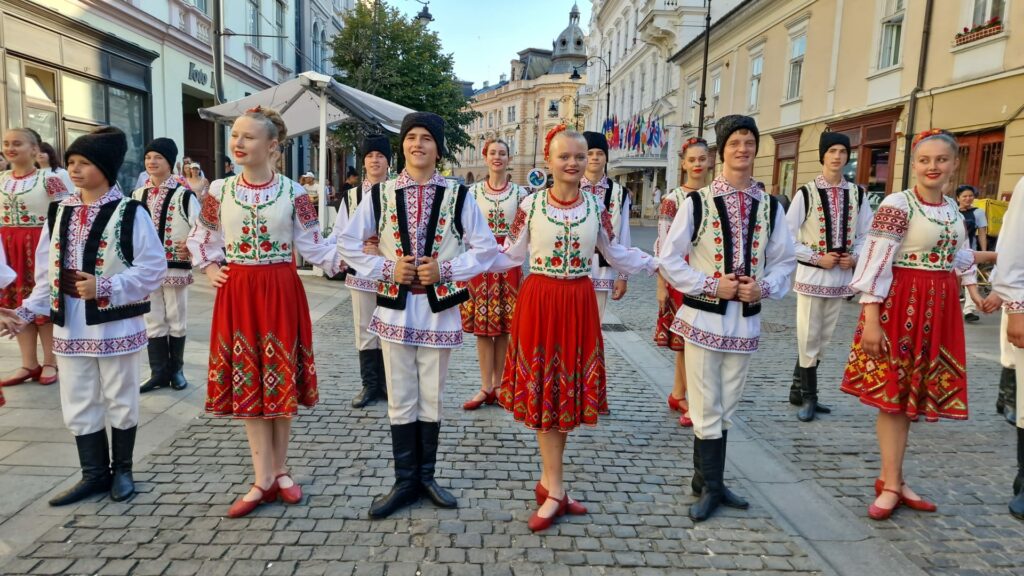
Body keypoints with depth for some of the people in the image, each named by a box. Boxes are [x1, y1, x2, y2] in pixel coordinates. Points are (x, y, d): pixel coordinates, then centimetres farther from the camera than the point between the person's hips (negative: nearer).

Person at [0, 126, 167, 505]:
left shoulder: (129, 213, -10)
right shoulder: (58, 212, 7)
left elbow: (152, 269, -13)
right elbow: (47, 272, 10)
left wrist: (104, 287, -21)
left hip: (115, 324, -5)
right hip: (70, 325, 6)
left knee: (120, 401, 9)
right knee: (77, 404, 11)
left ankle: (121, 470, 26)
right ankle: (95, 473, 25)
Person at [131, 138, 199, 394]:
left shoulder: (183, 194, -7)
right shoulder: (138, 195, 8)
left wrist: (191, 246, -17)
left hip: (175, 266, -4)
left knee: (176, 320, 7)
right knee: (153, 321, 8)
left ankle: (176, 369, 19)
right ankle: (159, 372, 16)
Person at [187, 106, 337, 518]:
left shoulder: (293, 193, -5)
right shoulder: (220, 190, 2)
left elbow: (312, 246, -5)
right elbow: (199, 239, 17)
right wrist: (209, 270, 4)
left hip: (280, 292, -2)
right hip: (238, 295, 2)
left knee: (280, 381, 6)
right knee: (247, 383, 4)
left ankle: (280, 470, 23)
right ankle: (264, 479, 13)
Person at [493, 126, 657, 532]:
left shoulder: (596, 206, 3)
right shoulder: (530, 205, -3)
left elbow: (615, 254, 13)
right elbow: (511, 256, 1)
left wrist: (657, 264, 9)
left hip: (579, 304, 3)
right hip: (538, 301, -2)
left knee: (569, 391, 8)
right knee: (543, 391, 2)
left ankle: (547, 480, 25)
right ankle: (555, 492, 12)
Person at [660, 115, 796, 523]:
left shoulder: (770, 206, 4)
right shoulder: (697, 202, -6)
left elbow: (784, 260, 10)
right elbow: (670, 259, -5)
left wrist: (764, 287, -10)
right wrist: (711, 285, -14)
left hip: (746, 319, 4)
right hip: (703, 316, -4)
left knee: (726, 408, 14)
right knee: (707, 408, 2)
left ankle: (706, 481, 29)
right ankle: (711, 486, 17)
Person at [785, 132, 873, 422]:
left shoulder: (857, 194, 6)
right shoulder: (806, 192, -7)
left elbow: (866, 234, 13)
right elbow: (787, 237, -7)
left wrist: (855, 257, -6)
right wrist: (817, 258, -14)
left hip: (841, 276, 5)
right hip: (812, 274, -4)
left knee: (822, 338, 12)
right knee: (809, 337, -2)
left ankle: (798, 390, 25)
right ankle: (809, 396, 10)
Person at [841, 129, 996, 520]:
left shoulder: (952, 209, 12)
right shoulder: (897, 205, -12)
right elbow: (876, 263, -18)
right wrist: (871, 320, -24)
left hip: (939, 307, 7)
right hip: (901, 304, -7)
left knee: (913, 394, 12)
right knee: (893, 392, -2)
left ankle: (892, 480, 22)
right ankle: (891, 484, 7)